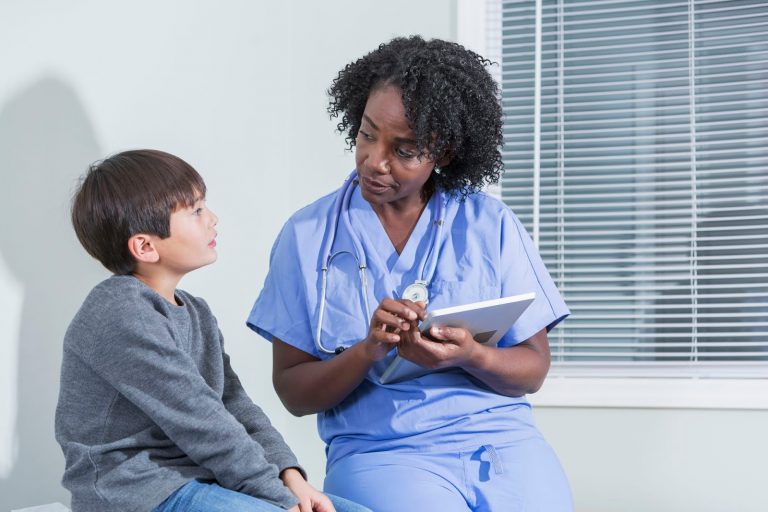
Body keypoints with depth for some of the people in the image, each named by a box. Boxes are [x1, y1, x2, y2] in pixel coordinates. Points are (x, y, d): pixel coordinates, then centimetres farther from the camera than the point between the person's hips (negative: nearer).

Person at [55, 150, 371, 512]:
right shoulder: (119, 316, -16)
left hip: (202, 479, 9)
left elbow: (235, 406, 11)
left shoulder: (197, 314, 15)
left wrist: (289, 475, -4)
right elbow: (199, 422, -19)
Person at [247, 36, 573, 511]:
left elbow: (533, 369, 6)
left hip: (502, 438, 2)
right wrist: (368, 351, -16)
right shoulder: (308, 234, 3)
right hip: (381, 451, -2)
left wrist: (471, 356, -15)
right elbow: (293, 392, 3)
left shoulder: (492, 224, 5)